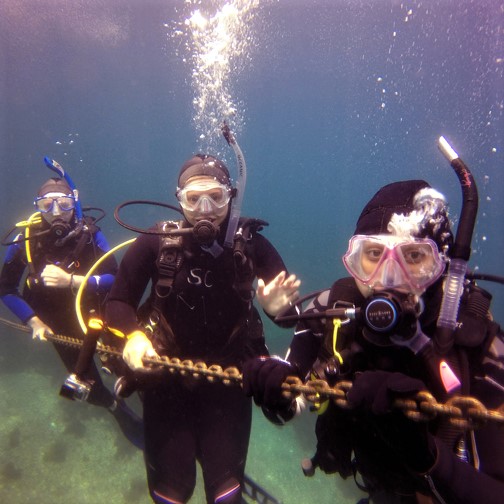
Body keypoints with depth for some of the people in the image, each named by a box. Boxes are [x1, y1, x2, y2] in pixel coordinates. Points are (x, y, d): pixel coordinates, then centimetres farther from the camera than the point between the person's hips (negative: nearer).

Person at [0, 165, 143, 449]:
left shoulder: (89, 234, -18)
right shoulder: (25, 242, -14)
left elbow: (115, 279, -23)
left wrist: (71, 280, -34)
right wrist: (33, 321, -11)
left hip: (97, 314, -1)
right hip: (62, 326, 2)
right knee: (90, 388, 9)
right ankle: (119, 410, 41)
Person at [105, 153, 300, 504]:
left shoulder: (251, 244, -11)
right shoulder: (155, 243, -11)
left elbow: (287, 302, -5)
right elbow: (119, 302, -5)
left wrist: (278, 307, -28)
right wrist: (133, 335, -24)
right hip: (166, 373, 0)